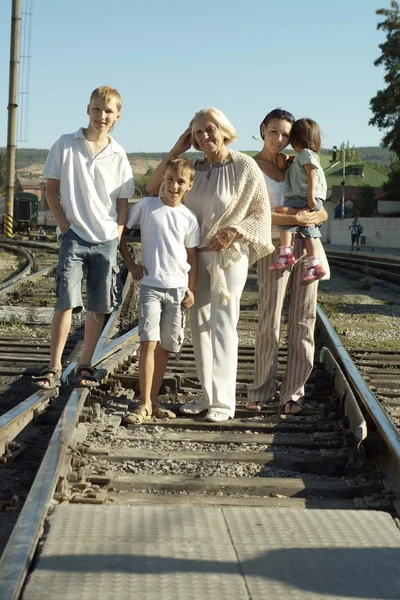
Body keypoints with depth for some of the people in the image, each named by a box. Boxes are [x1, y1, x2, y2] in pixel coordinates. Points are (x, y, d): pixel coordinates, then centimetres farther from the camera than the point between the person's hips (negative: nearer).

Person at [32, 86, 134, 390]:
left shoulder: (119, 155, 4)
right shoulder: (66, 145, 0)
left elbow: (123, 202, 8)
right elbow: (51, 190, 3)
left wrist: (118, 239, 0)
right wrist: (65, 226, -4)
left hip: (107, 241, 2)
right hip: (74, 237, -2)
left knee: (99, 307, 5)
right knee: (67, 302, -10)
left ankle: (85, 366, 17)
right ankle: (54, 367, -3)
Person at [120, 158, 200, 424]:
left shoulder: (189, 218, 6)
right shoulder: (146, 206, -1)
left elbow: (192, 256, 11)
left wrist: (192, 289, 4)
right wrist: (131, 264, 1)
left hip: (178, 288, 3)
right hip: (150, 285, -3)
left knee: (164, 347, 7)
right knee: (149, 342, -13)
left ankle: (153, 402, 17)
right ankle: (145, 405, -10)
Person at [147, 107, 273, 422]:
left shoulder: (244, 167, -8)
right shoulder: (193, 168, 5)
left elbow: (261, 211, -4)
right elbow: (153, 188, 6)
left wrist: (233, 231, -18)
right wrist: (176, 151, 0)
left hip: (229, 256, -5)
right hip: (196, 255, 5)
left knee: (223, 325, -7)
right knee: (200, 325, 8)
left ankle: (224, 401, -1)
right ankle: (208, 395, 18)